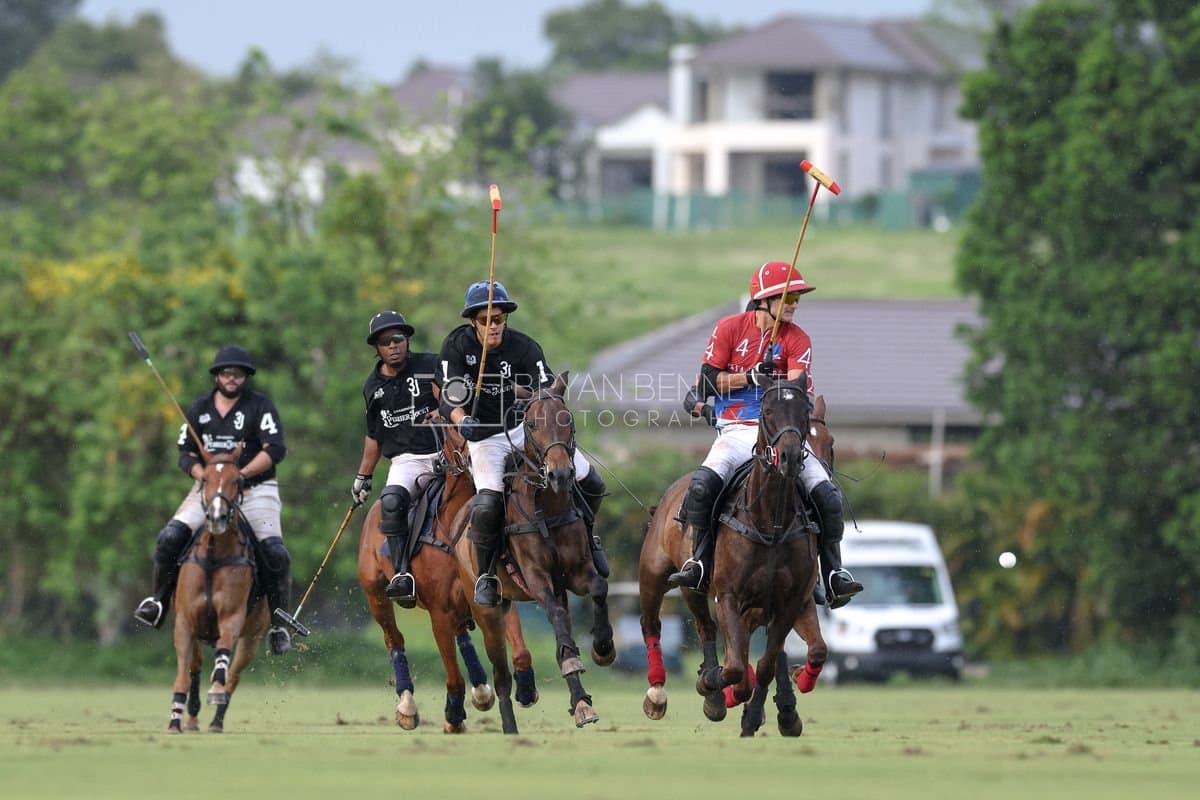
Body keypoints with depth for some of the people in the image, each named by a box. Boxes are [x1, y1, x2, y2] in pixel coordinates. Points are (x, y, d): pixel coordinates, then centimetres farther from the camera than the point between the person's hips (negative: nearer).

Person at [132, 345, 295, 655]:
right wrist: (205, 475, -12)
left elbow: (275, 449, -12)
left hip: (255, 489, -3)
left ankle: (279, 624, -6)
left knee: (274, 554, -21)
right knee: (169, 538, -17)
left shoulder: (260, 406, -2)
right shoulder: (200, 408, 9)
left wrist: (241, 473, -22)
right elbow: (186, 454, 9)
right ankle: (158, 603, -1)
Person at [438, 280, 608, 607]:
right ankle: (486, 575, -3)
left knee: (591, 483, -2)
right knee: (487, 506, -27)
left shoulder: (523, 347, -12)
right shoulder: (457, 346, -12)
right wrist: (462, 421, -40)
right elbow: (450, 396, -18)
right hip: (485, 437, -2)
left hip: (526, 427, 2)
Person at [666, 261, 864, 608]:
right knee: (703, 485, -28)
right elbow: (707, 382, -1)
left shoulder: (797, 340, 4)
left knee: (827, 493, -16)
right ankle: (700, 563, -11)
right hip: (736, 430, -1)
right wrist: (750, 377, -13)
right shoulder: (729, 328, 3)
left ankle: (833, 574, -4)